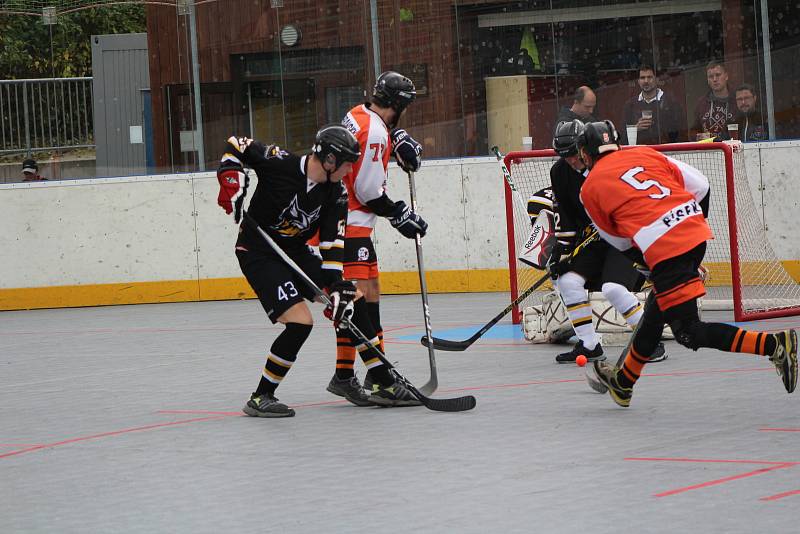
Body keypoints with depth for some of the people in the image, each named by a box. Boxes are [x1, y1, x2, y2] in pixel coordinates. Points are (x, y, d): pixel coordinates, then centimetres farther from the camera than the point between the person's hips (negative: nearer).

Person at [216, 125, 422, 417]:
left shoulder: (336, 193, -4)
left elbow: (332, 241, -6)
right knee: (300, 322, -22)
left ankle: (385, 385, 13)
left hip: (296, 252, 7)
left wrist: (338, 285, -18)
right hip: (258, 253, -7)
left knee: (354, 300, 3)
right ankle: (260, 398, -8)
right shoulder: (279, 163, -20)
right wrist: (231, 180, -22)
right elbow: (236, 145, -8)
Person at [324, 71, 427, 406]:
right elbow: (368, 191, -19)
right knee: (358, 292, -16)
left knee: (371, 289, 18)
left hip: (348, 218, 11)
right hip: (349, 223, -11)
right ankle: (343, 376, -21)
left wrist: (398, 138, 16)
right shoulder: (373, 133, -18)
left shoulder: (360, 115, 10)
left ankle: (377, 372, 28)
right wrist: (400, 216, -7)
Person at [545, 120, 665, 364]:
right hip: (591, 239, 7)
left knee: (613, 287, -23)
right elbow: (565, 216, 7)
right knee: (567, 281, -9)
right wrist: (561, 247, 1)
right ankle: (589, 345, 1)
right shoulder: (560, 172, -1)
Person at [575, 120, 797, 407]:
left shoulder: (590, 188, 8)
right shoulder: (643, 154, 19)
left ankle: (774, 344, -18)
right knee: (655, 314, 21)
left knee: (688, 332, -5)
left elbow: (619, 240, 16)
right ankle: (624, 381, 37)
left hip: (665, 249, -8)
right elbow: (699, 185, 15)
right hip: (696, 231, 8)